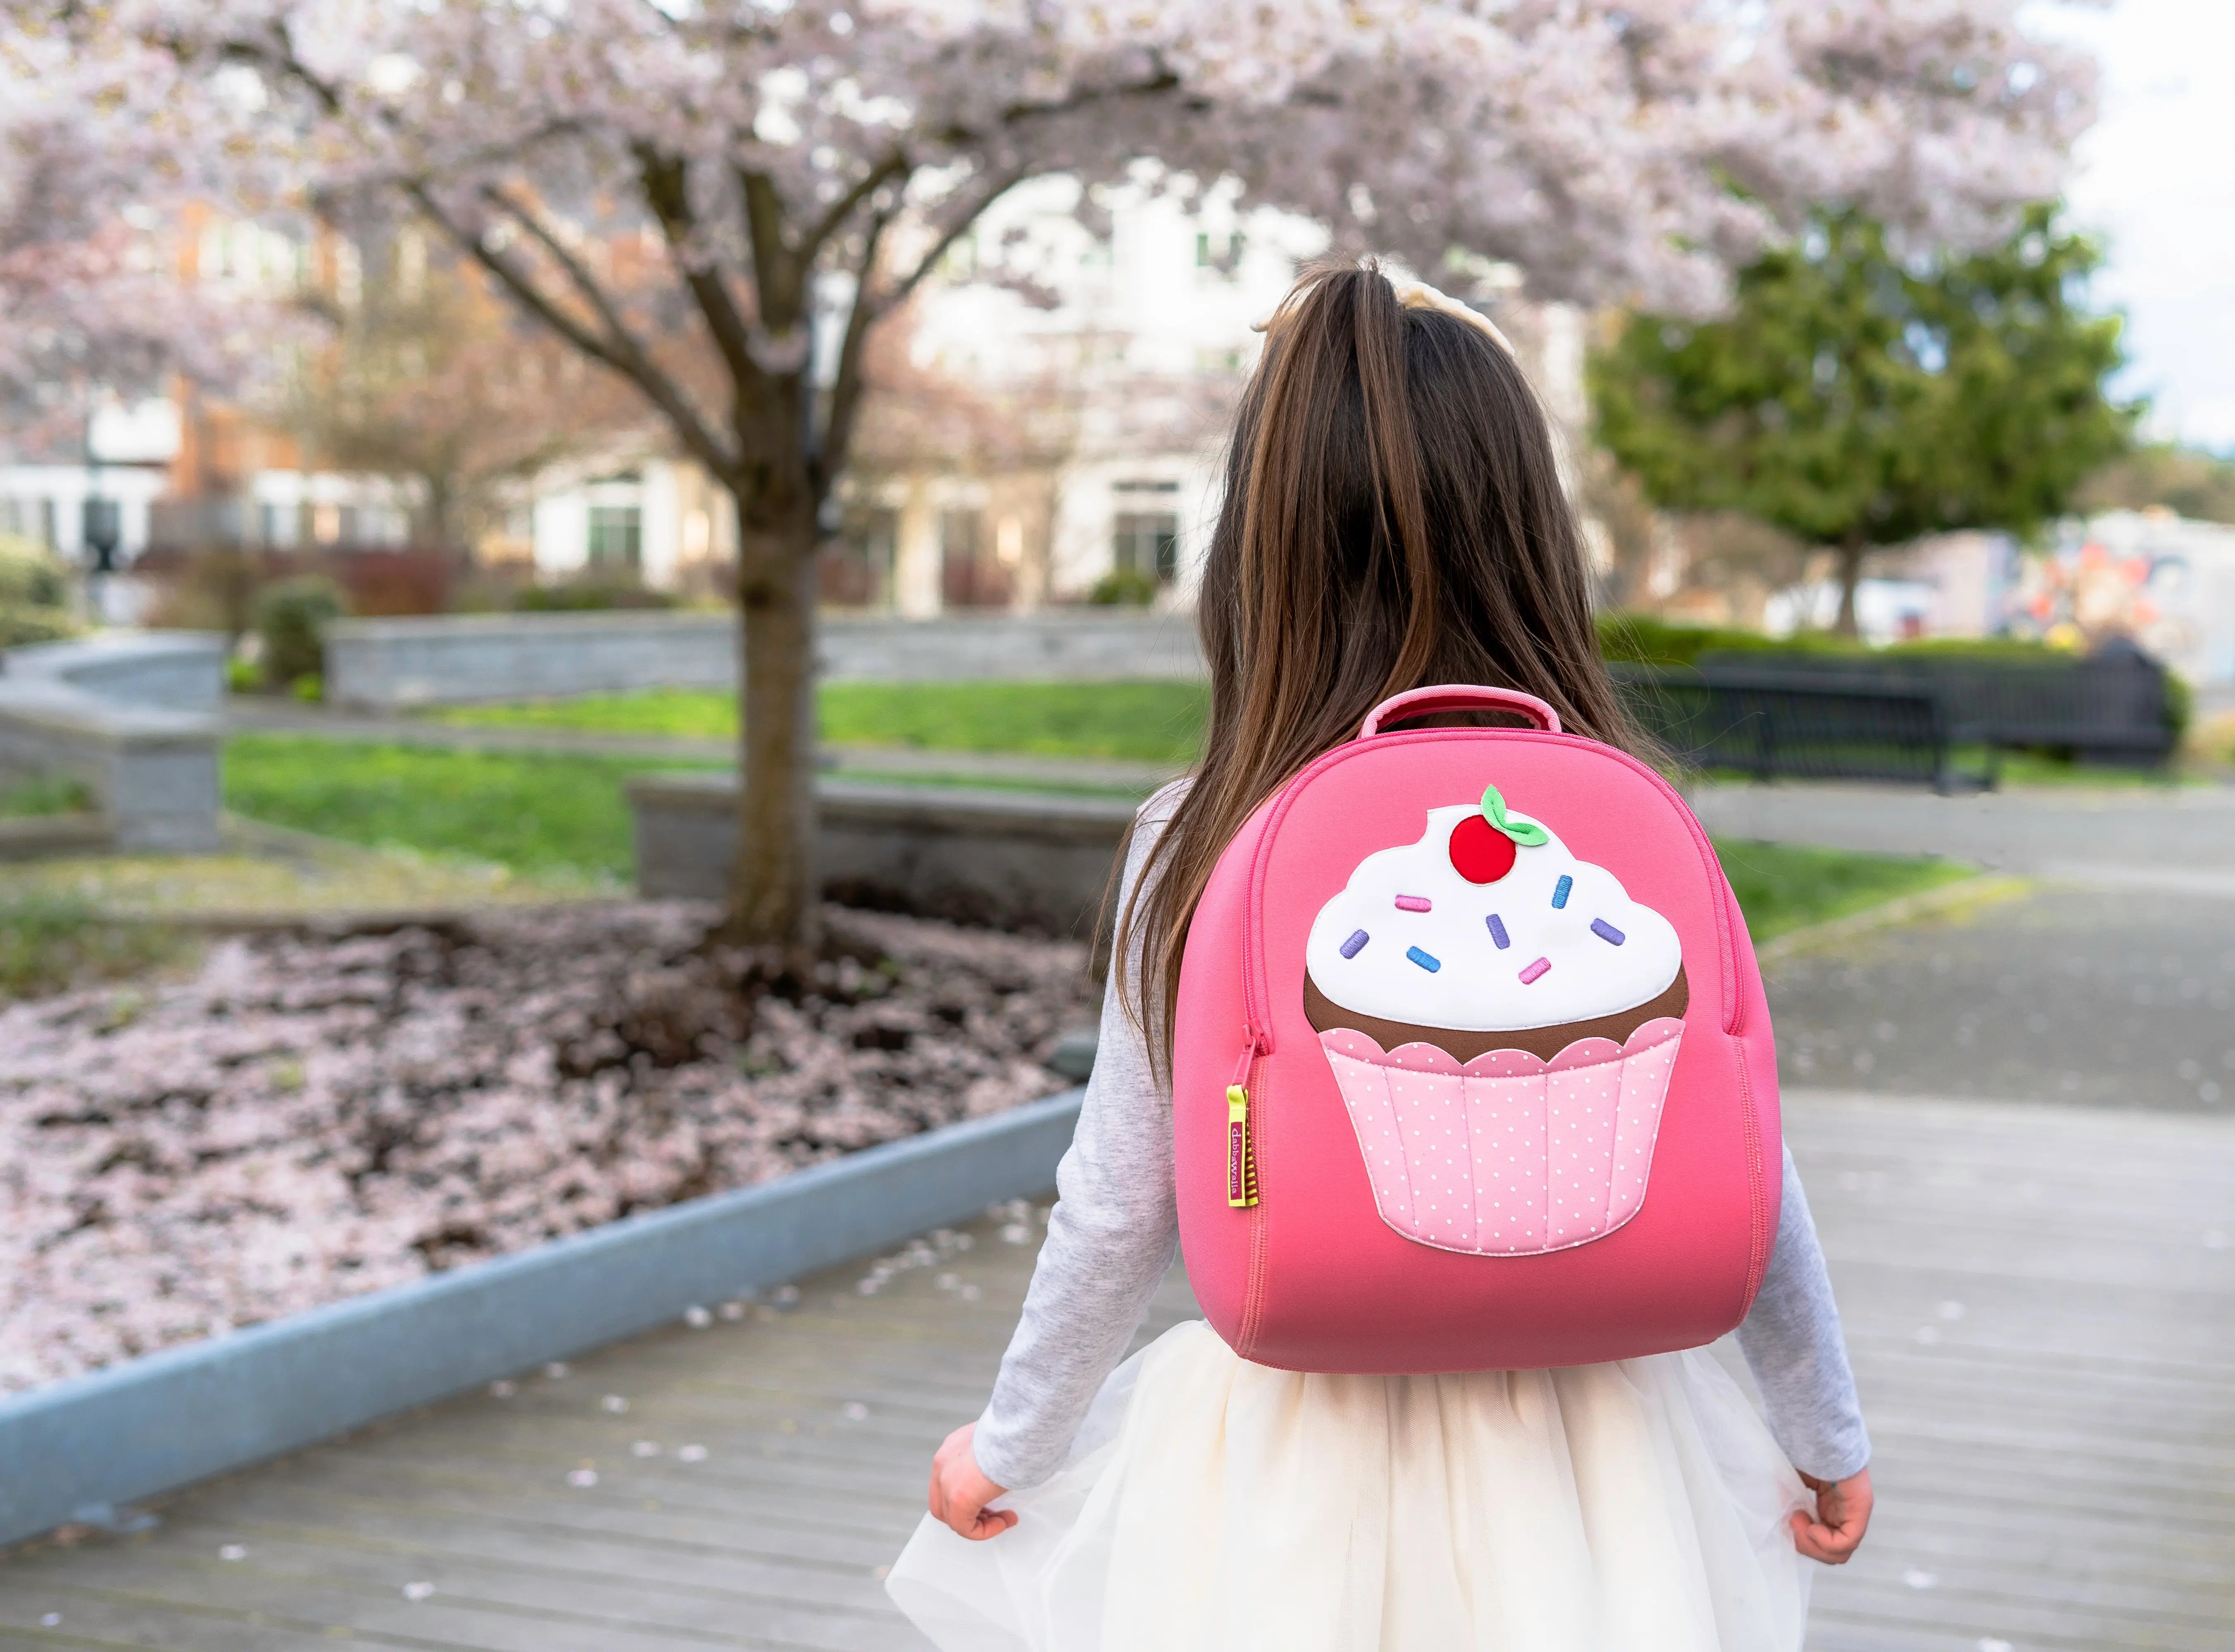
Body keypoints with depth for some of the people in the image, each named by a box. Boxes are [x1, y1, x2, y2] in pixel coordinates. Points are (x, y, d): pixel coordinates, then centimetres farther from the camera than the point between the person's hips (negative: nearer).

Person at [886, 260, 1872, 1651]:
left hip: (1289, 1469, -1)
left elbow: (1119, 1210, -6)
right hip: (1579, 1466, 1)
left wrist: (1010, 1445, 11)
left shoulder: (1201, 846, -12)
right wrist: (1832, 1438, 13)